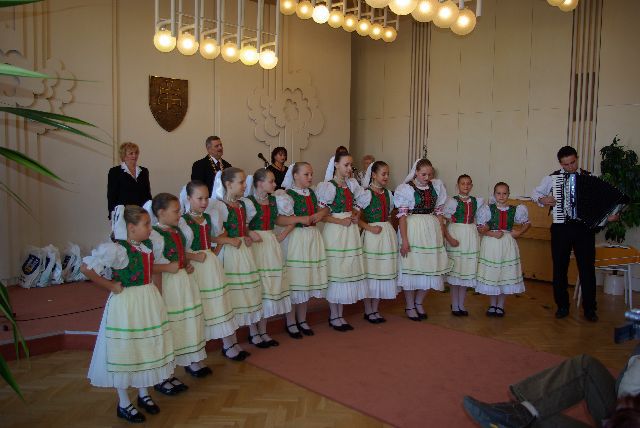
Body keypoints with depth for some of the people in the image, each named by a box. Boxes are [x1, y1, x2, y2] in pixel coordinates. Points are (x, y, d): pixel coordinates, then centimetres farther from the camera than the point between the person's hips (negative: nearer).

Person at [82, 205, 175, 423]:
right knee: (124, 351, 6)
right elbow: (86, 267, -20)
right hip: (125, 304, -7)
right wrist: (110, 285, -16)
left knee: (147, 348, 17)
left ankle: (143, 394, 36)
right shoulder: (115, 249, -19)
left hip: (149, 301, 7)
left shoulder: (148, 245, 3)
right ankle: (124, 404, 23)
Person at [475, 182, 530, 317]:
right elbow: (481, 229, -5)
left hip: (507, 245, 2)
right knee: (491, 273, 4)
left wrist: (519, 233, 0)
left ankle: (500, 305, 20)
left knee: (506, 274, 5)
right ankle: (492, 305, 20)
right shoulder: (488, 209, -3)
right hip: (491, 244, -1)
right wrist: (493, 234, -18)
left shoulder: (514, 210, 3)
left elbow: (527, 223, 15)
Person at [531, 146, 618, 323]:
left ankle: (589, 308, 16)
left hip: (584, 228, -1)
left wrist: (611, 214, -15)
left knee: (587, 268, 3)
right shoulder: (552, 178, 3)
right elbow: (535, 192, 11)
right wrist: (542, 199, -10)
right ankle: (562, 306, 23)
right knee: (559, 268, 9)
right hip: (561, 228, 1)